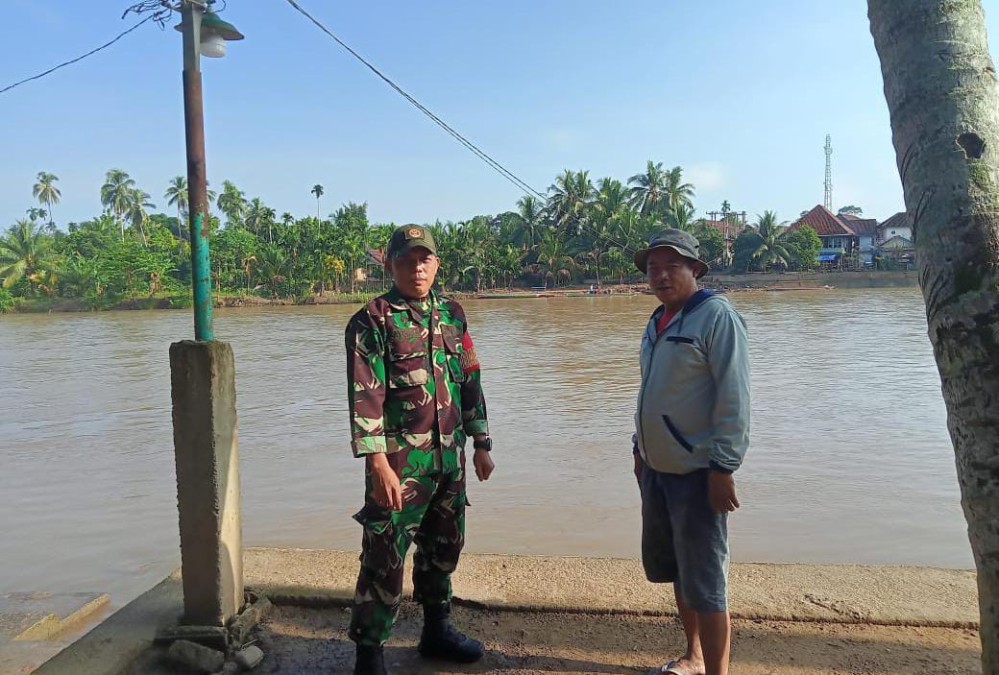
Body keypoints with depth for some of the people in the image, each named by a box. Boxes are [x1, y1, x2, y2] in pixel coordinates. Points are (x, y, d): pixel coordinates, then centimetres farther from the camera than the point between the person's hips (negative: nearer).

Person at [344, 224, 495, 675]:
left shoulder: (452, 314, 9)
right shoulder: (372, 321, -8)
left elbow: (470, 381, 14)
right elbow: (364, 397, -14)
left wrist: (481, 444, 13)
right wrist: (378, 464, -21)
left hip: (450, 459, 6)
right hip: (400, 465, -6)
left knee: (443, 549, 18)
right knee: (385, 560, 0)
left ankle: (436, 630, 38)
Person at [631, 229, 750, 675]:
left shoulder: (716, 315, -13)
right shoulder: (658, 320, 11)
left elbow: (734, 397, -18)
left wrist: (723, 467, -20)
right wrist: (640, 447, 19)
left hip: (697, 470, -8)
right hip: (657, 466, 9)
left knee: (704, 580, -1)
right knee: (670, 567, 19)